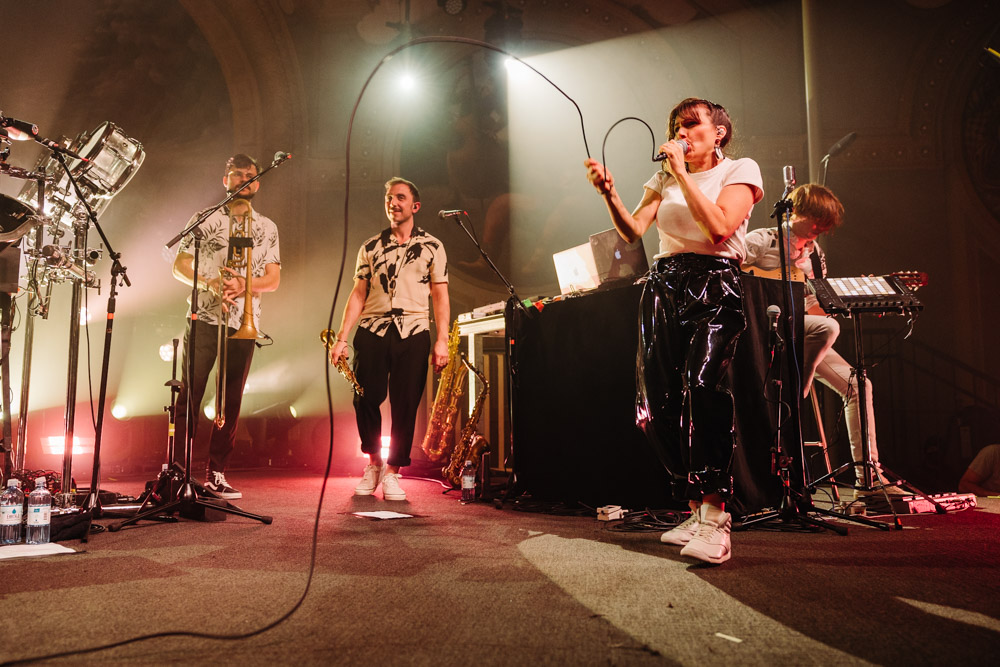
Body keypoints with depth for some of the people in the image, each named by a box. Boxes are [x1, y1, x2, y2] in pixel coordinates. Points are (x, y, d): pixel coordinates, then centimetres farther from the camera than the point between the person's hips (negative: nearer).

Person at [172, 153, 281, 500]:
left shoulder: (267, 227, 13)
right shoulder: (205, 219, 8)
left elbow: (273, 279, 6)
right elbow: (180, 265, 5)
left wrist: (244, 284, -14)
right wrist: (210, 281, -13)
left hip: (244, 323, 2)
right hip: (204, 319, -2)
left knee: (231, 402, 3)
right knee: (190, 395, -4)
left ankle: (216, 474, 11)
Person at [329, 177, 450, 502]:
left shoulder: (432, 247, 10)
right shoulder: (370, 247, 15)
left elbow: (440, 296, 5)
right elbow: (358, 295, 12)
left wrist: (442, 340, -5)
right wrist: (341, 338, 3)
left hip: (413, 332, -1)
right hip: (372, 330, 1)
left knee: (405, 405, -2)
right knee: (365, 397, -6)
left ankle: (392, 472, 12)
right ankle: (373, 462, 17)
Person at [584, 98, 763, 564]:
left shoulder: (740, 170, 8)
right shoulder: (664, 179, 21)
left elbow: (719, 228, -10)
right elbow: (632, 232, 7)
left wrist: (683, 173, -7)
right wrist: (609, 194, -10)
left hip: (715, 288, -5)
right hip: (663, 288, 5)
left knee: (702, 384, -30)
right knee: (657, 406, -4)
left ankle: (714, 517, -26)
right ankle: (696, 510, 11)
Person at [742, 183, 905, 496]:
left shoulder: (815, 255, 16)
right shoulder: (761, 241, -4)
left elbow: (813, 308, 15)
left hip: (801, 337, 7)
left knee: (857, 384, -1)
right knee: (828, 328, -33)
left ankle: (869, 476, 3)